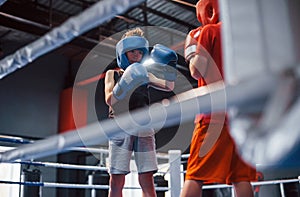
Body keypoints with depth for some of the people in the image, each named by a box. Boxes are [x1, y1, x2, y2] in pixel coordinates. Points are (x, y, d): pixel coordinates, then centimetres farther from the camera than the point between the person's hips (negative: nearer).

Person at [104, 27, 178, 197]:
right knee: (116, 181, -5)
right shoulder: (113, 74, 15)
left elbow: (169, 86, 8)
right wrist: (125, 83, -20)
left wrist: (168, 66, -7)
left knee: (147, 180, -3)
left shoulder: (145, 76, 21)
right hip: (120, 127, -2)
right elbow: (109, 99, -3)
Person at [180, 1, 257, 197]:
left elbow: (197, 71, -6)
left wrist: (191, 51, 9)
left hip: (215, 114, -5)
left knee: (196, 176, -5)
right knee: (241, 178, 4)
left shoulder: (209, 31, 2)